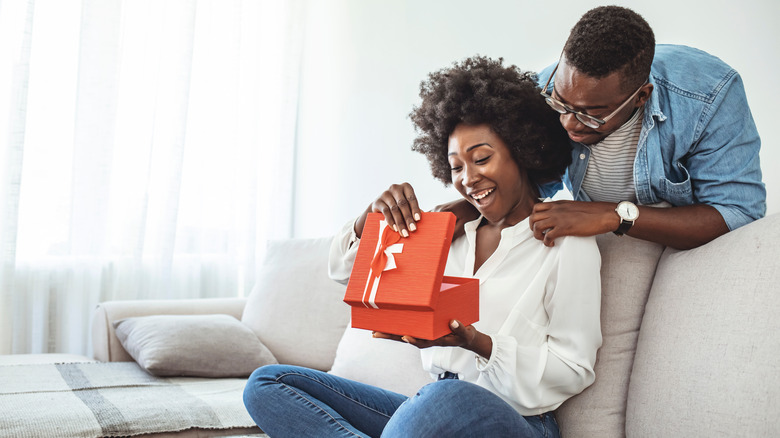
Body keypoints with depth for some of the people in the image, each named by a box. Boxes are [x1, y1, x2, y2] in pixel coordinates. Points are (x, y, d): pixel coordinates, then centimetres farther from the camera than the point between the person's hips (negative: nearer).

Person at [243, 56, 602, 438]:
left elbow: (574, 371, -5)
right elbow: (343, 269, 18)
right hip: (429, 407, 7)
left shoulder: (567, 241, 0)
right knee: (267, 384, -7)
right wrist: (374, 215, -3)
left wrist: (476, 342, -18)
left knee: (445, 398, -43)